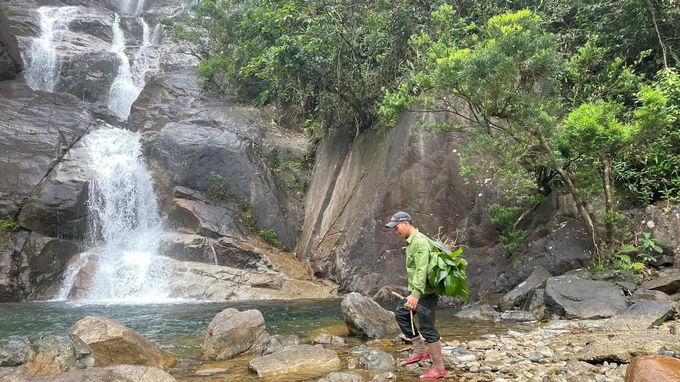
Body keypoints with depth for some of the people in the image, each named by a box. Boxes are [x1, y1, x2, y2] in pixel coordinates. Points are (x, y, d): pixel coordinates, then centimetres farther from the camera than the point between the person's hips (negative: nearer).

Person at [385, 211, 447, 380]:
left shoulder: (420, 241, -20)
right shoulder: (410, 241, 12)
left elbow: (422, 270, -29)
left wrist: (416, 294, -35)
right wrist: (413, 292, 22)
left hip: (425, 292, -10)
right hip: (415, 291, 10)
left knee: (427, 328, -4)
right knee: (401, 314, 17)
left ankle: (438, 368, 8)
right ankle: (420, 350, 23)